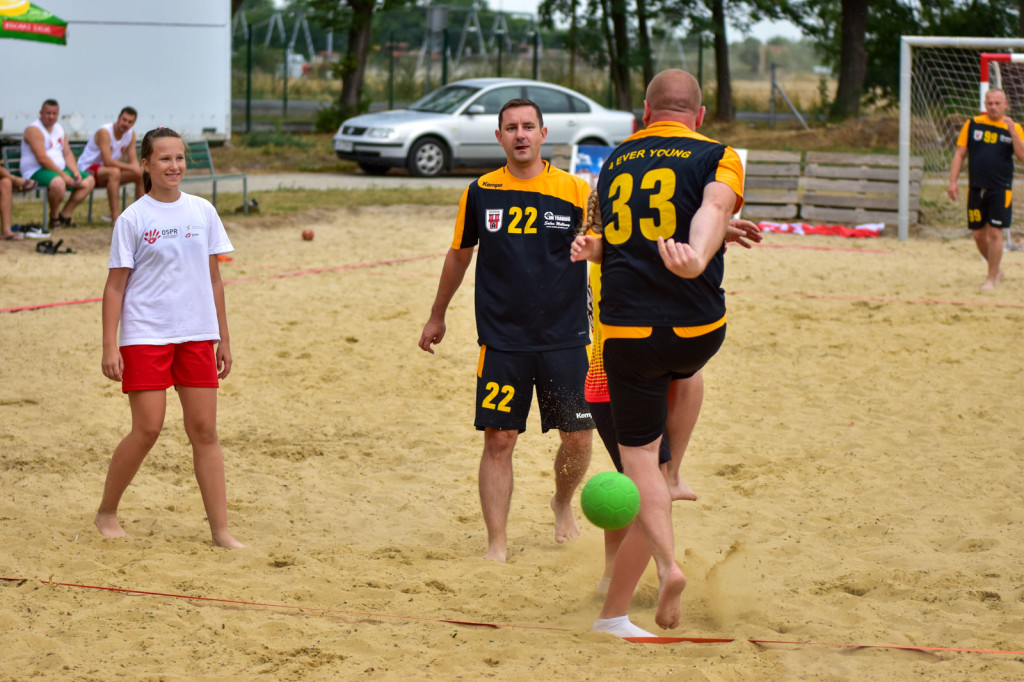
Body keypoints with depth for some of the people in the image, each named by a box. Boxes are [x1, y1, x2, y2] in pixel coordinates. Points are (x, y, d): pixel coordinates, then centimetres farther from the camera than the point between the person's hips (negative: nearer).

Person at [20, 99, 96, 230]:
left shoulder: (60, 129, 16)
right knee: (58, 183, -40)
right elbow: (42, 159, -20)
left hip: (60, 169, 10)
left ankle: (65, 214, -2)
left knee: (89, 181, 1)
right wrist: (63, 174, -22)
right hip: (36, 172, -10)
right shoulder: (34, 130, -12)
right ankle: (54, 218, -15)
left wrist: (75, 172, -5)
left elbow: (67, 154, 14)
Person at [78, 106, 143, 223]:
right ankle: (115, 216, -41)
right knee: (114, 172, -38)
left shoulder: (131, 133, 2)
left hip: (106, 171, 8)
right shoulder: (104, 132, -22)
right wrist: (131, 167, -30)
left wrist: (138, 169, -21)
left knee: (142, 175, -3)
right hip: (87, 169, -8)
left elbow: (133, 160, 1)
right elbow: (108, 161, -30)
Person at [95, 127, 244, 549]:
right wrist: (110, 347, -9)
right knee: (147, 429, -6)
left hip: (197, 335, 3)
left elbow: (213, 279, 12)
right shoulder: (133, 220, -4)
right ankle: (107, 513, 14)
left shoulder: (203, 212, 7)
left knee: (204, 431, 1)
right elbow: (115, 285, -3)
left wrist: (223, 338, 11)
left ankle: (220, 530, 3)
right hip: (145, 336, -3)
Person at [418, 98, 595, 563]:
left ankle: (563, 505, 35)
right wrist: (437, 316, 24)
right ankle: (497, 544, 5)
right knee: (498, 440, -4)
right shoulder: (481, 192, 3)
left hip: (565, 338, 0)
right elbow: (459, 254, 16)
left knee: (577, 438, 4)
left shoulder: (575, 191, -3)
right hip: (501, 341, 0)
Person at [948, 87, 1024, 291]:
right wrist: (953, 181, -1)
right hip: (976, 188, 3)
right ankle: (996, 268, 30)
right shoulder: (973, 124, 5)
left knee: (995, 233, -6)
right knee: (978, 234, 7)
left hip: (1000, 190, -2)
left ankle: (992, 278, 6)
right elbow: (960, 154, 7)